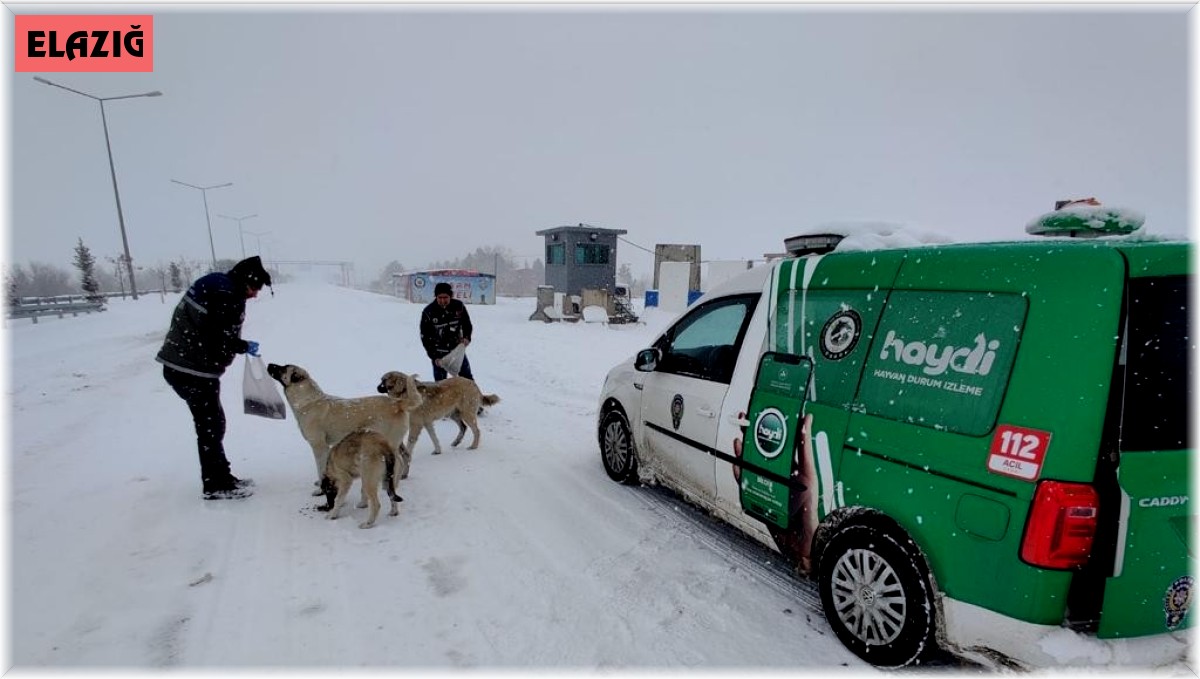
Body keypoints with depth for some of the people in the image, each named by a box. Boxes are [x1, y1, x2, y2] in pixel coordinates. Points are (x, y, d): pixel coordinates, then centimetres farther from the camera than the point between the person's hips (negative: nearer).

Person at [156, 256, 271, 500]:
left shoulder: (218, 286, 11)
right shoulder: (226, 297, -21)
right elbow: (219, 341, -24)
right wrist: (245, 347, -9)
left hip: (183, 366, 10)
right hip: (192, 371, -10)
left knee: (212, 423, 17)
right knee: (210, 426, 1)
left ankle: (220, 478, 28)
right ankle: (216, 486, 13)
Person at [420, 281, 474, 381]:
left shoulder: (459, 306, -11)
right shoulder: (428, 312, -16)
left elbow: (467, 324, 6)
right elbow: (425, 337, -9)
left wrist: (466, 337, -15)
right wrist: (434, 357, -15)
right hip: (439, 354, -2)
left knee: (467, 379, 13)